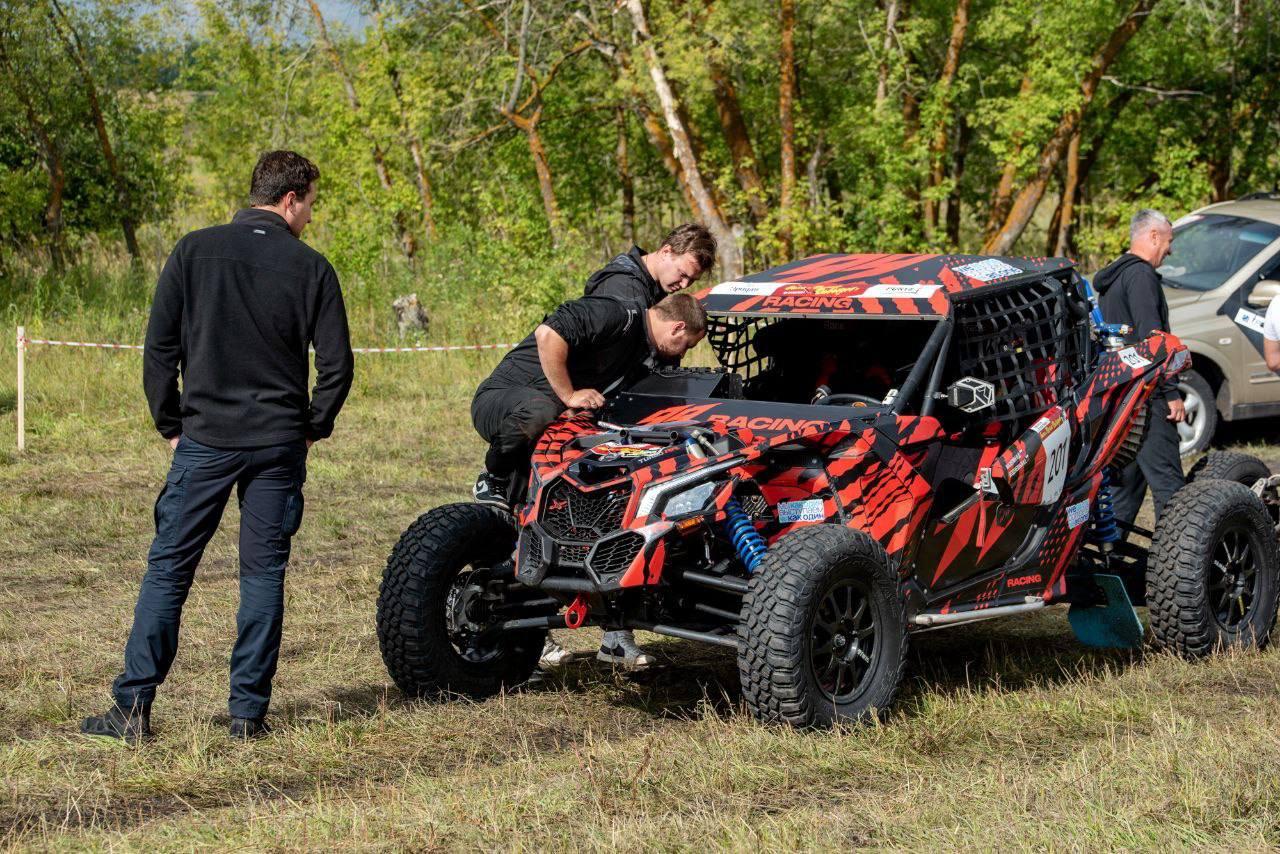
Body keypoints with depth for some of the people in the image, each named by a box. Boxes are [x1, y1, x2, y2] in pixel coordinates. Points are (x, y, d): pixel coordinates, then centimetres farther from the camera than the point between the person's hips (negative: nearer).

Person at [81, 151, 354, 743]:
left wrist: (170, 424, 9)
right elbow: (337, 363, -1)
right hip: (279, 443, 0)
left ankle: (133, 707, 1)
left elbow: (159, 348, 0)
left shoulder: (195, 251, 1)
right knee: (263, 575, 7)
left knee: (168, 568, 4)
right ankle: (248, 712, 7)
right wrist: (314, 426, 14)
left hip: (205, 438, 0)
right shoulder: (310, 267, 0)